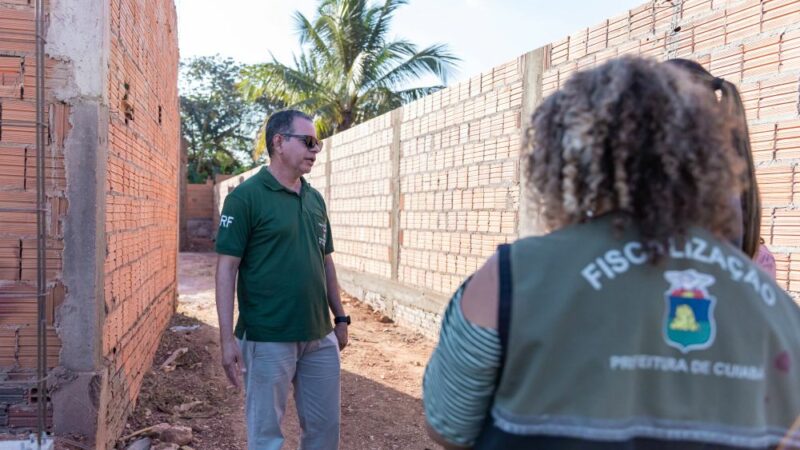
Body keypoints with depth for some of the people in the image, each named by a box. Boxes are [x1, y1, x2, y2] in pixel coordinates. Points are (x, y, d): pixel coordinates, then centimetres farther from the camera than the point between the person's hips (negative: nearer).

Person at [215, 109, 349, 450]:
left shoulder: (315, 199, 10)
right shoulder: (246, 197, -10)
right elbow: (227, 268, -12)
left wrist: (340, 318, 14)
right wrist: (227, 338, -15)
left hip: (319, 337, 6)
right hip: (268, 339, -6)